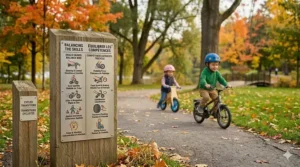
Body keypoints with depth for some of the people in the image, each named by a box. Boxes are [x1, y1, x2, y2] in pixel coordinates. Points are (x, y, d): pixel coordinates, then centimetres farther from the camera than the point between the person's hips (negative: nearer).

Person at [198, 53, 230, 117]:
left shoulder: (217, 73, -1)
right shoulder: (205, 71, -19)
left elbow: (221, 79, -7)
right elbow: (202, 79, -34)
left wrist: (226, 84, -26)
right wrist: (206, 84, -55)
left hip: (212, 89, 5)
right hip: (204, 89, -5)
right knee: (206, 97, -31)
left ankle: (215, 111, 12)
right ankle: (201, 107, -5)